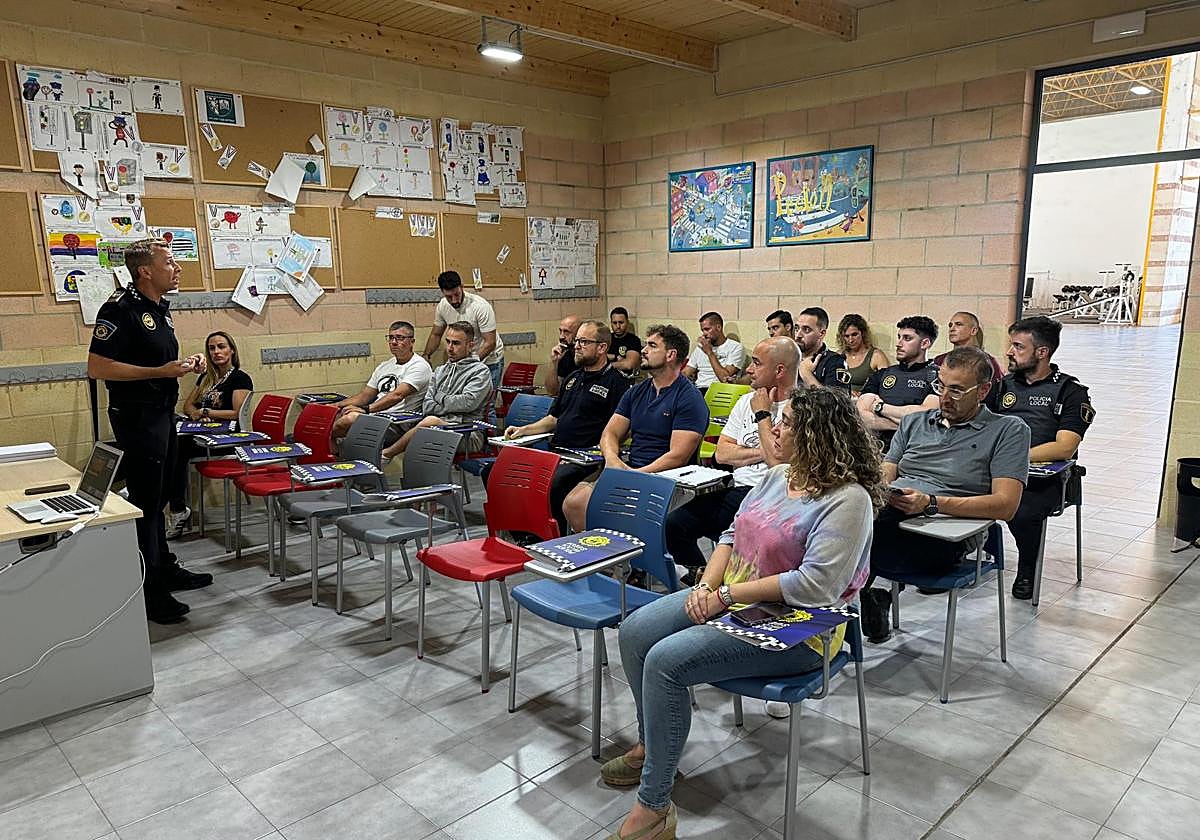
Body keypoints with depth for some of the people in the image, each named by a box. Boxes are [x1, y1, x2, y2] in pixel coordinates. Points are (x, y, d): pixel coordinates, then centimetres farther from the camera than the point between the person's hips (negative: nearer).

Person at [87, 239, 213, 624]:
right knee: (144, 503, -3)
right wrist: (161, 372, -24)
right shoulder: (121, 308, -16)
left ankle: (165, 569, 31)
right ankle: (148, 592, 5)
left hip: (162, 412, 9)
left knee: (157, 499, 18)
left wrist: (187, 364, 5)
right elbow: (97, 367, -21)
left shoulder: (159, 307, 12)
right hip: (137, 416, -9)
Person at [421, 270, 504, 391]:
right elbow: (436, 335, 7)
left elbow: (490, 343, -25)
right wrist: (426, 355, -9)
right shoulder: (442, 306, -7)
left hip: (489, 359, -5)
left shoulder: (481, 307, -26)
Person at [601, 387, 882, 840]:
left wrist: (727, 594, -23)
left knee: (665, 662, -24)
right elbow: (733, 534, 11)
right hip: (729, 597, 9)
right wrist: (706, 587, -7)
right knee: (634, 632, -1)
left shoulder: (847, 499, -20)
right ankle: (651, 744, 22)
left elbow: (815, 585, -28)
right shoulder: (777, 475, 6)